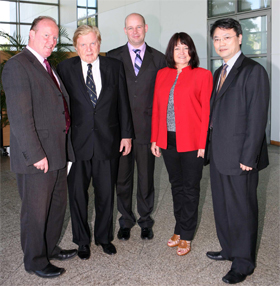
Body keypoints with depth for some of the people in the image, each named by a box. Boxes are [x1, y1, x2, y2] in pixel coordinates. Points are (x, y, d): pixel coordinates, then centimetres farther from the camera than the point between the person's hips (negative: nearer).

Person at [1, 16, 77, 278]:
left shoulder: (47, 67, 16)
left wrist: (65, 148, 14)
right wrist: (35, 154, -22)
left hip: (57, 152, 9)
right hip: (37, 157, -9)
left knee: (58, 204, 20)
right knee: (36, 210, 6)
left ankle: (50, 248, 38)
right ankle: (35, 261, 23)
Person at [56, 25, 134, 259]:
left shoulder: (115, 67, 3)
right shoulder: (66, 68, -1)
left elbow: (123, 103, 5)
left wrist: (126, 134, 3)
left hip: (108, 140, 1)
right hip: (78, 141, -1)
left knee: (106, 193, 12)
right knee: (77, 193, 9)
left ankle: (104, 237, 32)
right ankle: (82, 240, 29)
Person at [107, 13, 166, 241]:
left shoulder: (158, 58, 6)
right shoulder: (112, 57, 5)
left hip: (147, 127, 0)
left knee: (146, 177, 9)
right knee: (123, 177, 10)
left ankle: (146, 221, 26)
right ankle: (126, 221, 26)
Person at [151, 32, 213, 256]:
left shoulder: (202, 75, -3)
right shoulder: (162, 74, 10)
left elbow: (206, 111, -7)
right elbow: (156, 108, 10)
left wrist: (203, 143, -12)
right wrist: (155, 139, 6)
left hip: (191, 142, -4)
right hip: (168, 140, 4)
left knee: (190, 188, 6)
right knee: (176, 186, 15)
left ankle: (186, 237, 19)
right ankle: (179, 231, 29)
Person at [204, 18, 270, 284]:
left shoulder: (253, 71, -11)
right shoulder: (218, 73, 14)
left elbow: (257, 119, -16)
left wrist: (248, 158, -18)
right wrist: (209, 147, 11)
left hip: (240, 157, -8)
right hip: (218, 155, 8)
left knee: (242, 210, 5)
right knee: (222, 206, 18)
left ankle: (243, 263, 21)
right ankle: (229, 249, 37)